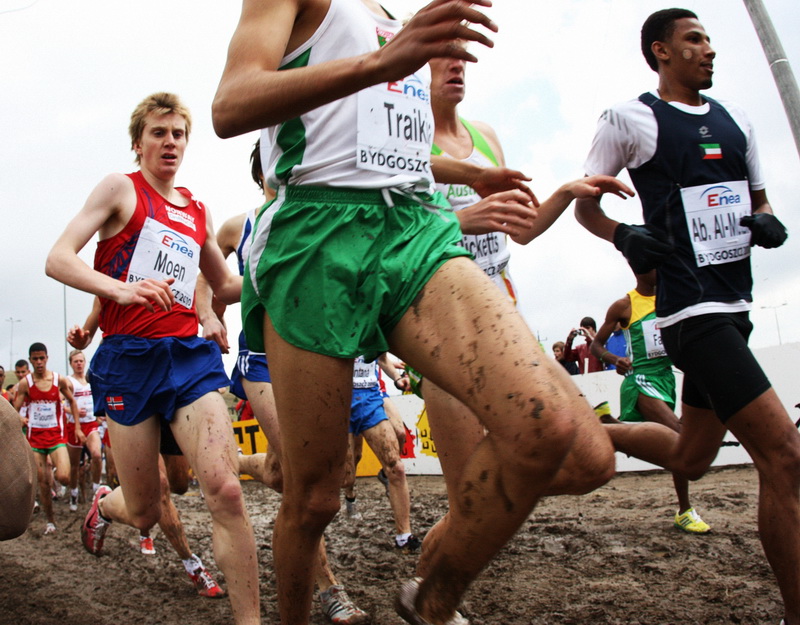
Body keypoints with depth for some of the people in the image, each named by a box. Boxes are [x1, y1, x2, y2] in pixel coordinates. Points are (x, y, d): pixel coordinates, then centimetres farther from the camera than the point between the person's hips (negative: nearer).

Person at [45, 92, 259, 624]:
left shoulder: (197, 211, 18)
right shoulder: (121, 188, 4)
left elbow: (225, 286, 28)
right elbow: (58, 261, -6)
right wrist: (122, 289, -24)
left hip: (189, 355, 3)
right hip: (129, 360, -3)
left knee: (225, 490, -17)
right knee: (145, 514, 6)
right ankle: (104, 503, 44)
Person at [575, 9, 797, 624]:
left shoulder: (735, 118, 17)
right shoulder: (630, 119, -2)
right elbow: (585, 203, 4)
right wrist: (624, 236, -15)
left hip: (734, 304, 8)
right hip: (692, 306, -8)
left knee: (690, 457, 16)